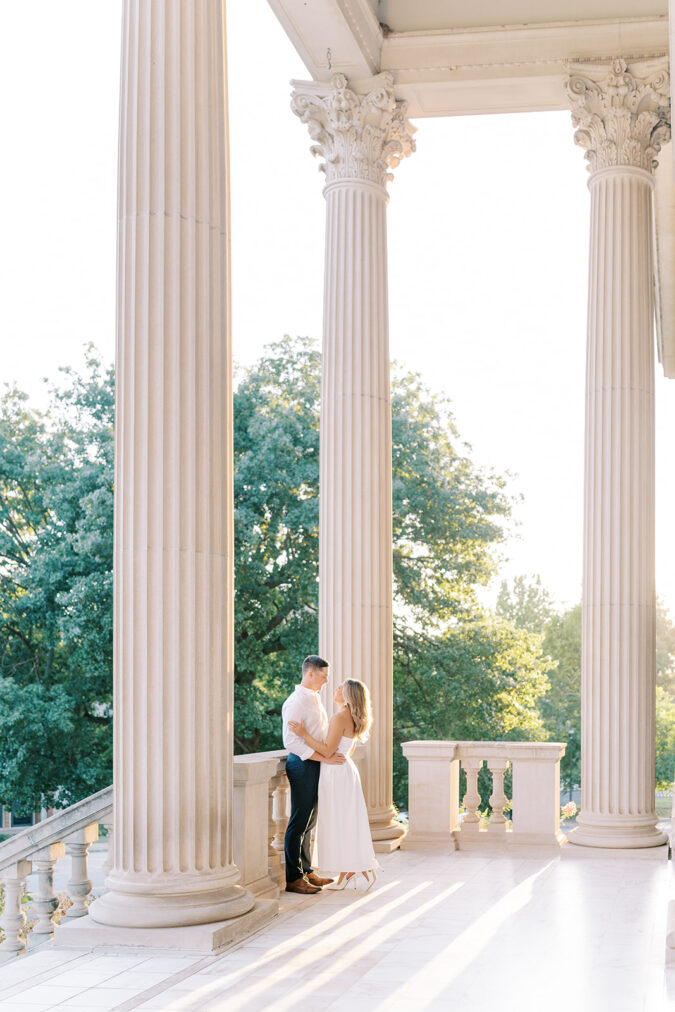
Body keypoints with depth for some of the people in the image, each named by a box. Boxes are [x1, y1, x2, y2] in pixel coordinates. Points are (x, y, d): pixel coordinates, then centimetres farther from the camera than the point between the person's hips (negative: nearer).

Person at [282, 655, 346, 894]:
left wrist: (332, 754, 10)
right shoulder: (295, 703, -16)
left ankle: (306, 871, 24)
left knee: (309, 821, 15)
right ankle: (293, 878, -1)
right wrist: (323, 758, -23)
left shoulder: (315, 699, 15)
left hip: (316, 764, 10)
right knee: (299, 823, -5)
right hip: (302, 764, -10)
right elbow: (291, 741, -23)